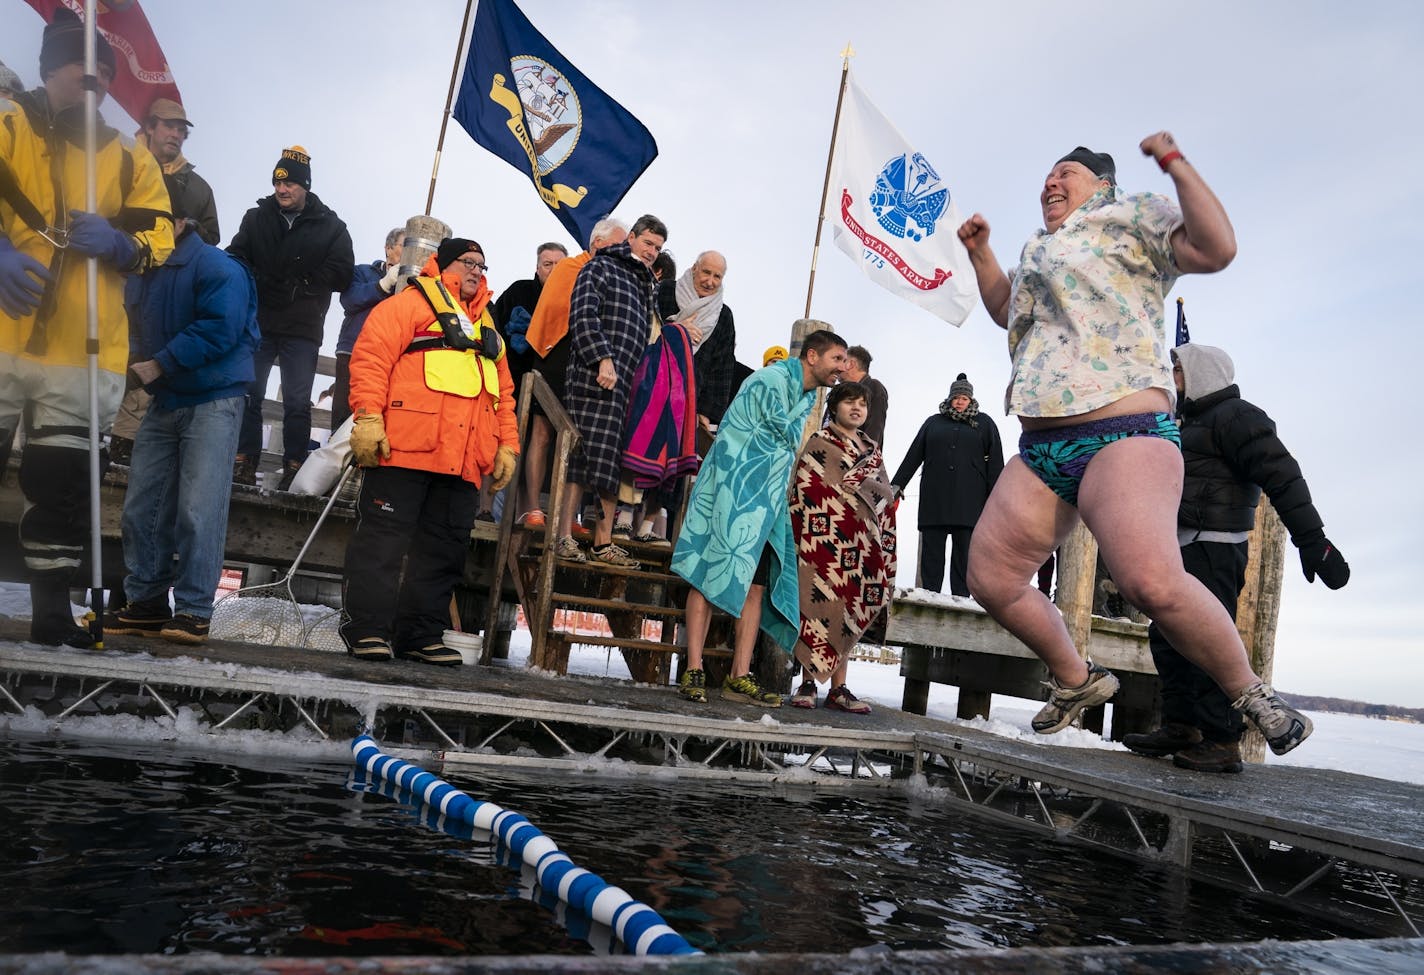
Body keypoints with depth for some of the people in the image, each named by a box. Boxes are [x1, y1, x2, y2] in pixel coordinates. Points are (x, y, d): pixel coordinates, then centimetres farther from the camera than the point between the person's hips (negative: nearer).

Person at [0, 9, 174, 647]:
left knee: (64, 484, 5)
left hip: (84, 351, 2)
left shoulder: (130, 160, 16)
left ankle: (51, 613, 13)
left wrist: (116, 243, -13)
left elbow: (156, 242, 9)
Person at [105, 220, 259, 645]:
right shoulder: (141, 275, 14)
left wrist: (160, 364, -17)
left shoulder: (216, 268, -11)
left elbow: (219, 329, -21)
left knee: (198, 509, -10)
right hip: (162, 403, 8)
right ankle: (145, 603, 19)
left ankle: (194, 610, -4)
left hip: (212, 402, -8)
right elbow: (138, 330, 22)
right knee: (142, 505, 8)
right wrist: (135, 359, 0)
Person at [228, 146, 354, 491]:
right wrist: (259, 283, -14)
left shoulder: (331, 226, 2)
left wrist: (298, 287, -8)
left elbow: (341, 272, -6)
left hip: (302, 330, -3)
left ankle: (293, 468, 5)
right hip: (258, 323, 3)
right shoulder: (256, 218, 11)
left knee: (297, 402, -1)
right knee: (248, 393, 3)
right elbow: (235, 258, 5)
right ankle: (245, 462, 10)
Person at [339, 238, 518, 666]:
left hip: (462, 465, 7)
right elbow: (370, 357, -6)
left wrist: (507, 445, 15)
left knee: (444, 549, 7)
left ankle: (421, 634, 14)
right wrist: (368, 417, -16)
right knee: (384, 538, -5)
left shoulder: (485, 327, 28)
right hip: (404, 452, -7)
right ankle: (368, 629, 2)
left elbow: (503, 393, 26)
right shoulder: (411, 302, 6)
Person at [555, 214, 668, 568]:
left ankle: (603, 543, 9)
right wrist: (603, 359, -19)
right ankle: (564, 537, -8)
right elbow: (583, 315, -10)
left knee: (613, 464, 5)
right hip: (595, 377, -7)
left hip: (627, 383, 7)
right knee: (583, 456, -11)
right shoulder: (601, 267, 3)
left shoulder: (645, 284, 25)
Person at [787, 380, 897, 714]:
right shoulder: (819, 443, 4)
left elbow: (885, 496, 19)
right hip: (827, 541, -5)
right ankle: (808, 682, -2)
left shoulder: (872, 450, 22)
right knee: (821, 605, -8)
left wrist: (885, 550, 10)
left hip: (862, 547, 5)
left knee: (848, 613, 4)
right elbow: (804, 489, -5)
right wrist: (810, 538, -16)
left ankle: (838, 688, 7)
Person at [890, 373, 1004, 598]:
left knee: (964, 550, -3)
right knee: (931, 549, -2)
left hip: (969, 499, -1)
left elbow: (995, 464, 7)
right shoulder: (934, 422, 18)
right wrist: (898, 484, 9)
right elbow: (913, 455, 16)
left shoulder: (985, 424, 13)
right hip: (934, 498, 2)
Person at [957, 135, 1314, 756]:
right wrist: (978, 252, 34)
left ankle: (1249, 695, -6)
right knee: (991, 581, 5)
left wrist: (1173, 162, -7)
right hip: (1041, 448, 8)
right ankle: (1075, 680, 26)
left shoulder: (1132, 215, 8)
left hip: (1122, 435, -8)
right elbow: (1005, 309, 46)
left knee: (1151, 582, -29)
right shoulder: (1039, 247, 28)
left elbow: (1216, 249, -8)